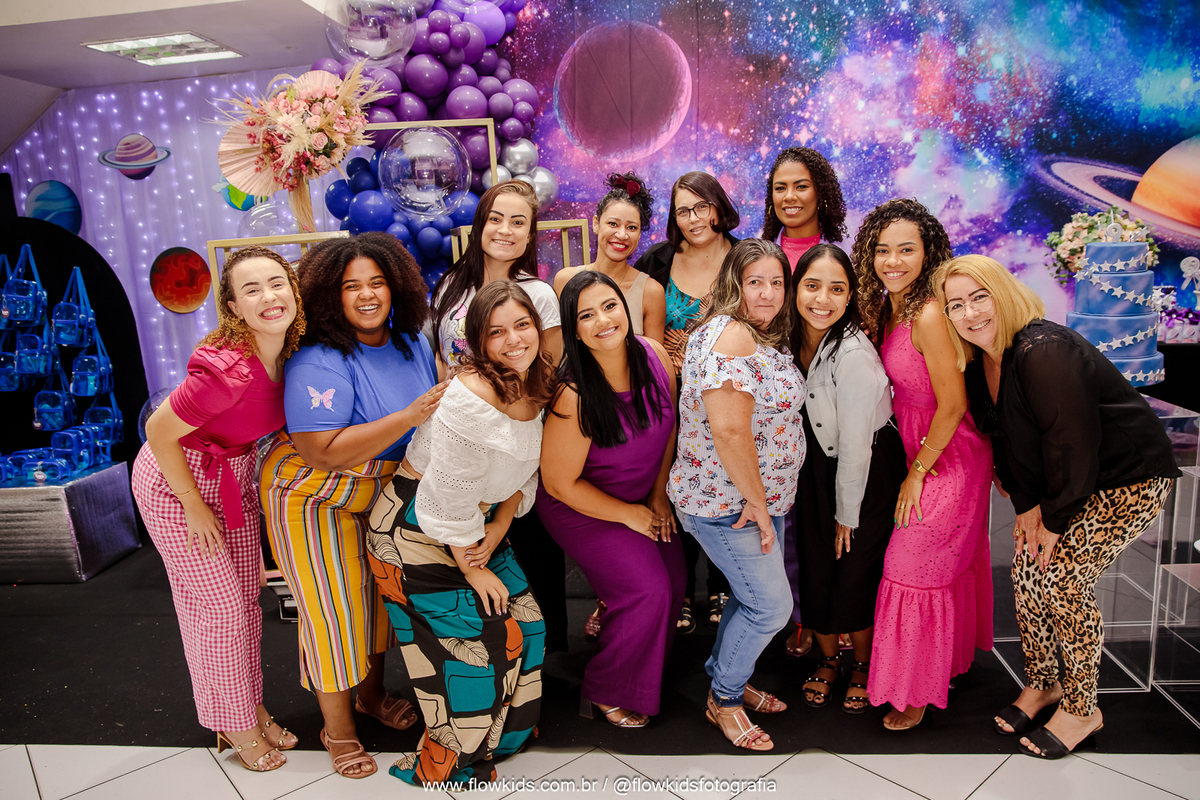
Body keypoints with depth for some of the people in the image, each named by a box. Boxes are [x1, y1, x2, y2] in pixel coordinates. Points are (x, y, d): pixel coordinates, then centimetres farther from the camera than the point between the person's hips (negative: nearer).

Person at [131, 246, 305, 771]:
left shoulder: (290, 352, -12)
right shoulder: (227, 370, -35)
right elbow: (159, 432, -24)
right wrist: (195, 507, -15)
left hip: (236, 476, 7)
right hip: (176, 482, -7)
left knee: (248, 597, 16)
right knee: (217, 609, 4)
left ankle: (252, 706, 36)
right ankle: (234, 724, 26)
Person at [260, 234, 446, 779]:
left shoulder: (410, 342, -5)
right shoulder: (319, 363, -29)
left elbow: (437, 410, 11)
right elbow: (326, 453, -36)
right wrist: (412, 415, -39)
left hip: (384, 491, 7)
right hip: (314, 499, -6)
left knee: (380, 591, 17)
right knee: (334, 607, 3)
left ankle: (372, 694, 42)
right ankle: (337, 728, 25)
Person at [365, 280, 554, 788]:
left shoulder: (534, 387, -3)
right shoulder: (470, 397, -30)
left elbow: (523, 469, 7)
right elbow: (448, 498, -25)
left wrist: (500, 527, -6)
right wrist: (473, 569, -13)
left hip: (476, 523, 8)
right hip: (416, 531, -8)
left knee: (522, 622, 11)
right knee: (472, 642, 0)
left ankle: (500, 732, 38)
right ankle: (445, 766, 25)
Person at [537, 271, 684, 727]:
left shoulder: (653, 356, -15)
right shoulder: (574, 395, -31)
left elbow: (669, 425, 3)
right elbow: (559, 483, -21)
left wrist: (659, 496, 3)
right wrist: (629, 515, -12)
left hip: (645, 497, 6)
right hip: (582, 507, -6)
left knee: (675, 582, 0)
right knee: (649, 590, -13)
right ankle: (605, 693, 12)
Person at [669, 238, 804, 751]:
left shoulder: (765, 337, 11)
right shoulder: (729, 334, -22)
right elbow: (729, 429, -29)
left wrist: (763, 500, 12)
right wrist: (756, 501, -19)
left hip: (759, 497, 9)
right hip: (727, 503, -9)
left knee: (754, 594, 20)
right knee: (772, 606, 1)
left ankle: (728, 680, 41)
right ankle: (722, 701, 22)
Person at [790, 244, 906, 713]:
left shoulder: (854, 355, -28)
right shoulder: (793, 337, -8)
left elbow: (855, 446, -20)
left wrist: (847, 515, -12)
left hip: (869, 472, -5)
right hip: (816, 467, 5)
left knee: (854, 574, 3)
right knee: (814, 570, 8)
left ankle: (863, 665, 32)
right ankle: (828, 659, 35)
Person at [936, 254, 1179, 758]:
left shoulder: (1042, 353, -30)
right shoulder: (979, 362, -3)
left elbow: (1073, 446, -28)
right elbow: (1008, 437, 4)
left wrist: (1054, 519, -17)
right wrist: (1026, 504, -4)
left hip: (1130, 479, -8)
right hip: (1064, 484, 8)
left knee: (1063, 581, -10)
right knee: (1026, 570, 2)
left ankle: (1082, 710, 12)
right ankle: (1042, 683, 25)